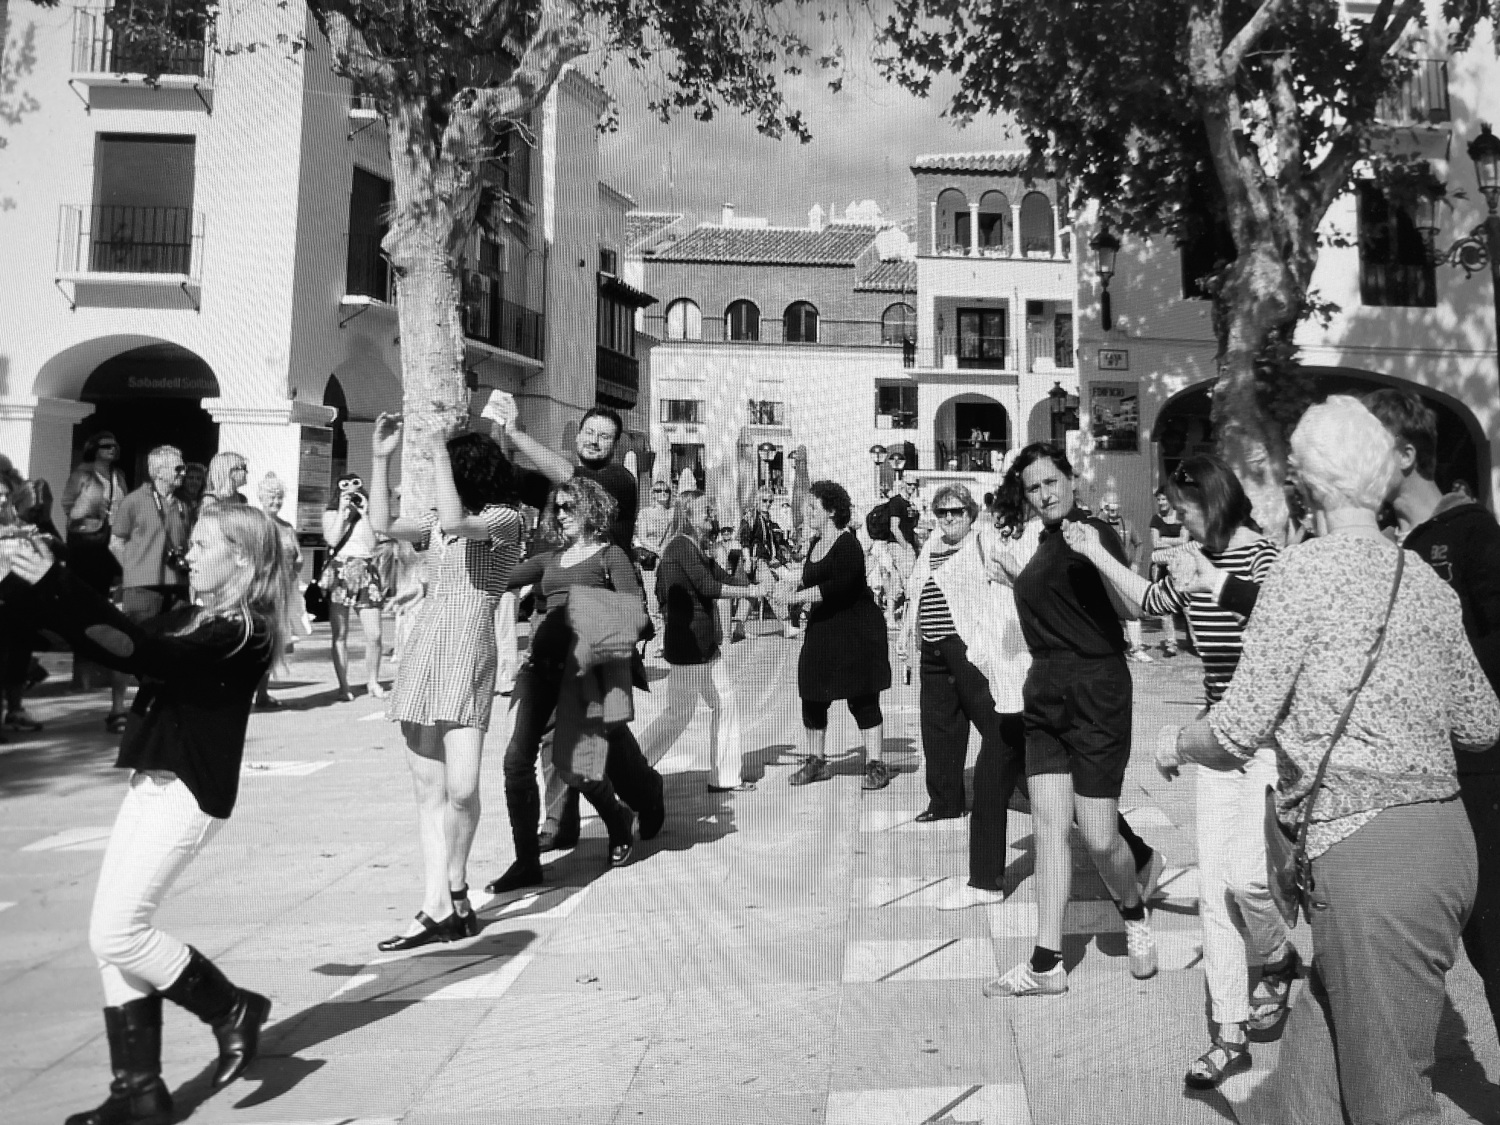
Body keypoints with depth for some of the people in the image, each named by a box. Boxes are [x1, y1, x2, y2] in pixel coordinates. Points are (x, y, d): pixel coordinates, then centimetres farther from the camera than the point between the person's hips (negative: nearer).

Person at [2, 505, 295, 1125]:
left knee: (115, 934, -9)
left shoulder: (242, 634, -16)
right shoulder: (193, 617, 12)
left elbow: (140, 652, -26)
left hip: (189, 793, -9)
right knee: (116, 936, 7)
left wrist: (56, 585, -26)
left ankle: (232, 1009, 11)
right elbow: (126, 644, 13)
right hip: (152, 783, 9)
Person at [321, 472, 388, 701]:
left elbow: (372, 544, -4)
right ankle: (343, 685, 6)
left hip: (366, 574, 1)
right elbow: (332, 539, -10)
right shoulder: (331, 514, 9)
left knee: (374, 635, -4)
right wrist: (342, 511, -8)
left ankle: (372, 682, 11)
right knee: (339, 635, -1)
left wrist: (363, 513, -5)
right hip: (339, 573, -1)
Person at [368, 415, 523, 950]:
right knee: (429, 793, 5)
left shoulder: (504, 517, -4)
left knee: (461, 790, -15)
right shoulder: (438, 520, 15)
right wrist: (380, 458, 4)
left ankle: (456, 890, 9)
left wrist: (438, 451, -15)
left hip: (468, 656, -6)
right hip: (421, 655, 6)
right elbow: (383, 524, 6)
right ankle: (436, 910, 9)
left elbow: (456, 523, -21)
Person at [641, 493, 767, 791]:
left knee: (725, 702, 11)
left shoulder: (695, 548, 16)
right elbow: (707, 587, -22)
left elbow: (723, 577, 12)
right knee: (680, 711, -2)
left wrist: (763, 587, 2)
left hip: (705, 643, 10)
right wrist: (750, 591, -16)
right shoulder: (681, 545, -14)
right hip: (688, 641, -10)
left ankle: (724, 776, 17)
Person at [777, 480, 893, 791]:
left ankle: (875, 764, 6)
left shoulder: (847, 544, -14)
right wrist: (793, 582, 1)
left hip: (855, 631, -8)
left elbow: (841, 585, -26)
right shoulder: (815, 544, 12)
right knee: (812, 698, 10)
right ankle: (816, 761, 23)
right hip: (821, 631, 9)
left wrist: (798, 596, -24)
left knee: (862, 700, -3)